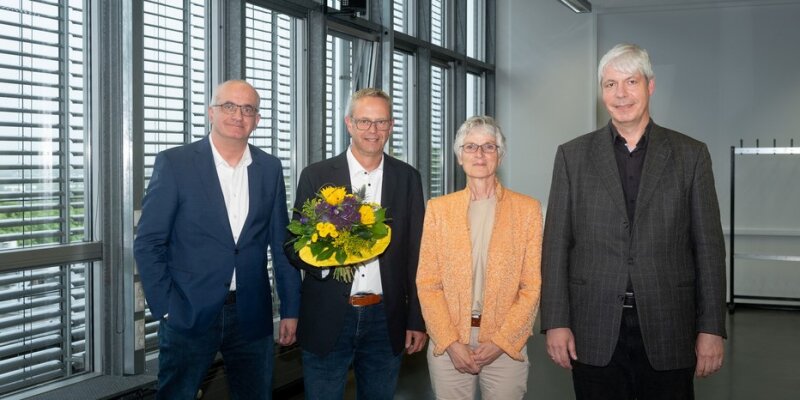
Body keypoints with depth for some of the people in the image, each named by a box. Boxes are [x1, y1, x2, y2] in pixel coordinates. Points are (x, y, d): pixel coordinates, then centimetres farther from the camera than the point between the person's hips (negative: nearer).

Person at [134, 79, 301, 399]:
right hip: (188, 313, -3)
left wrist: (290, 309, 6)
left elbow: (282, 243, 9)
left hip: (251, 314, 3)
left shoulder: (270, 169, 6)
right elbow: (148, 243, -5)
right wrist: (165, 309, -10)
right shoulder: (174, 163, -5)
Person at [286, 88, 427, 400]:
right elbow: (295, 245, 2)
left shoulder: (407, 178, 5)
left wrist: (417, 321, 4)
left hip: (386, 319, 1)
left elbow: (415, 253, 6)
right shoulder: (316, 176, 0)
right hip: (328, 319, -1)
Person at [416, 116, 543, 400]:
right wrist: (451, 342, -8)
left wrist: (501, 341, -10)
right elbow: (427, 283, 2)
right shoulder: (438, 208, 5)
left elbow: (532, 286, -1)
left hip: (506, 344, -1)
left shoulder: (527, 209, 1)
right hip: (448, 344, 1)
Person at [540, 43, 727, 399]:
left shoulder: (691, 155, 4)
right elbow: (556, 243, 2)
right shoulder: (573, 155, 5)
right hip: (595, 333, 0)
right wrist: (556, 322, -3)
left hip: (667, 330, 0)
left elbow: (708, 246, 3)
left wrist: (711, 328, -1)